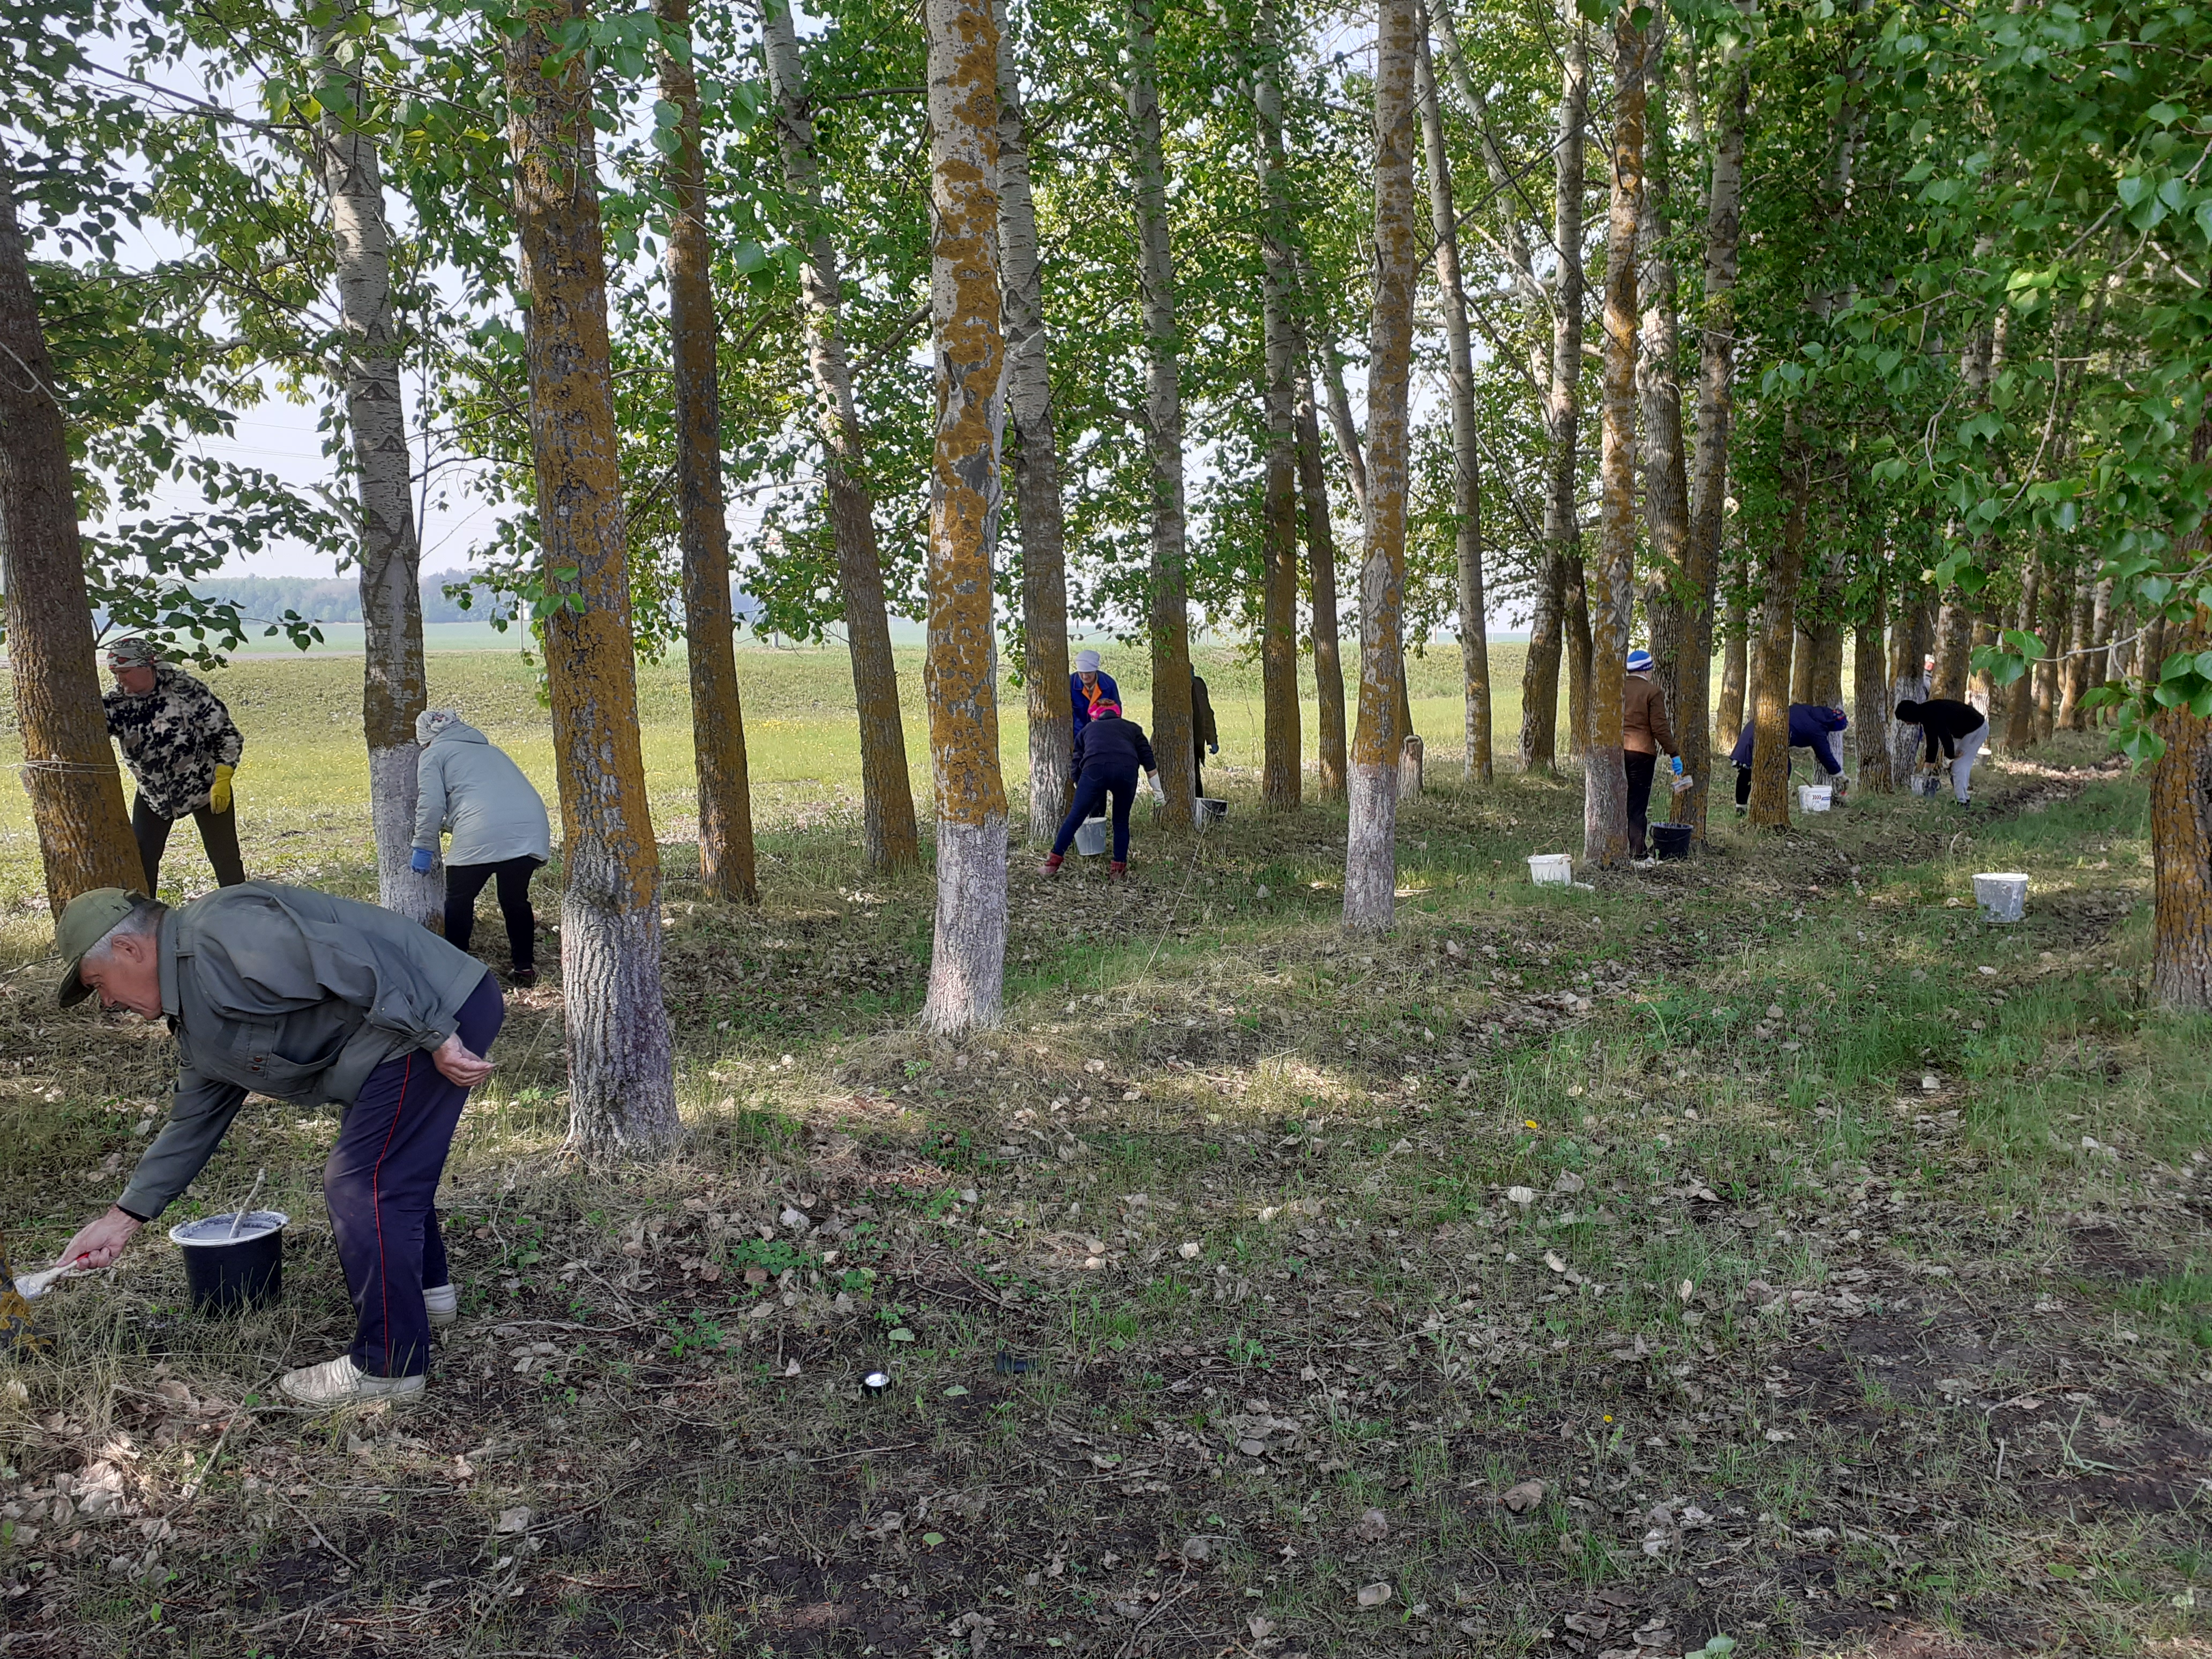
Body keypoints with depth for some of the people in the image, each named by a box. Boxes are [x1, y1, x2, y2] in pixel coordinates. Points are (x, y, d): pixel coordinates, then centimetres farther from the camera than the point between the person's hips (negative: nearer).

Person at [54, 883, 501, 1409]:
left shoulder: (221, 932, -15)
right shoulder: (196, 1019, 20)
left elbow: (349, 961, -24)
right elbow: (195, 1118, 26)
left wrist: (437, 1038, -24)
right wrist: (123, 1218, 26)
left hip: (437, 1012, -11)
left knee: (363, 1184, -6)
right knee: (390, 1167, 28)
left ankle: (388, 1366, 4)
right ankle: (427, 1288, 46)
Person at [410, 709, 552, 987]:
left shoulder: (433, 755, 14)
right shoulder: (489, 748, 34)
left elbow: (431, 804, 1)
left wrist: (424, 847, 10)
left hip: (481, 835, -5)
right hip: (531, 828, 6)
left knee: (459, 901, 12)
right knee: (516, 900, 18)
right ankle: (525, 967, 18)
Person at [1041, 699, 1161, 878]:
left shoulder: (1087, 730, 35)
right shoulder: (1132, 728, 33)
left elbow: (1077, 766, 35)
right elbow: (1149, 761, 22)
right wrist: (1157, 791, 25)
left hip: (1094, 769, 0)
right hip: (1127, 769, 0)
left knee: (1075, 817, 10)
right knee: (1121, 821, 19)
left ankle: (1053, 863, 13)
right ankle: (1118, 867, 22)